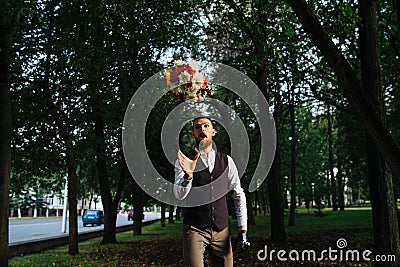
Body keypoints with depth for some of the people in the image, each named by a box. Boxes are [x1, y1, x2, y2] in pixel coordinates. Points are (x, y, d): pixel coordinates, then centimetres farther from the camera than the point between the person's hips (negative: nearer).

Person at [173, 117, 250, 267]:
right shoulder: (183, 161, -1)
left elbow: (239, 195, 11)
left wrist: (243, 229, 5)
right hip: (194, 230, -2)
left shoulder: (227, 161, 7)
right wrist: (188, 175, -33)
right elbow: (179, 195, -13)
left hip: (222, 231, 3)